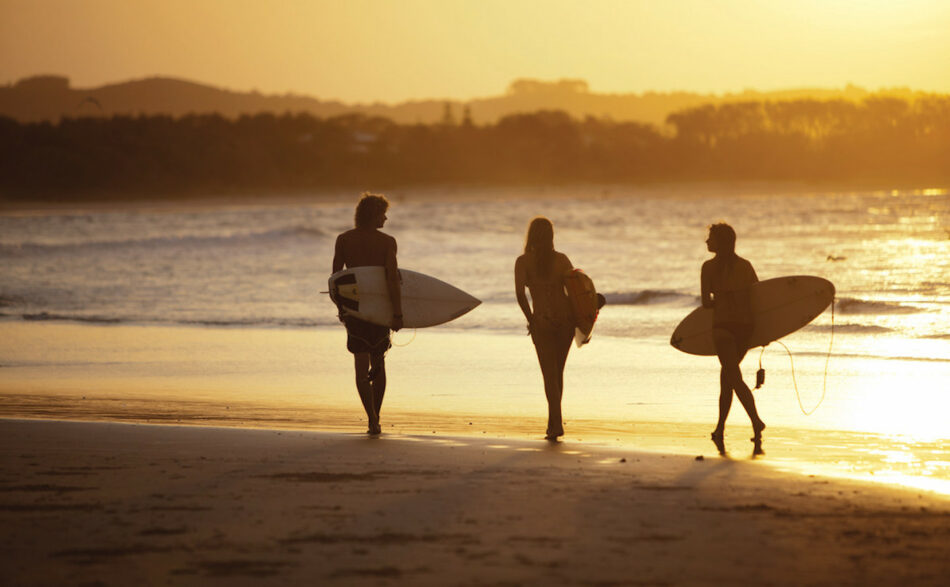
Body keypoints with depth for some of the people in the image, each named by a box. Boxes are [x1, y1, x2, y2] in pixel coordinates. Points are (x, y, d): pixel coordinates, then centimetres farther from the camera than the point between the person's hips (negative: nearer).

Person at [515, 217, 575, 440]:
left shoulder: (523, 262, -4)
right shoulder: (562, 260, 1)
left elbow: (520, 293, -14)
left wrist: (530, 319, -2)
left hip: (542, 323, -3)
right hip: (565, 320, 3)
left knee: (550, 374, -1)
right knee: (558, 372, 17)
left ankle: (556, 424, -14)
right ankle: (553, 422, 24)